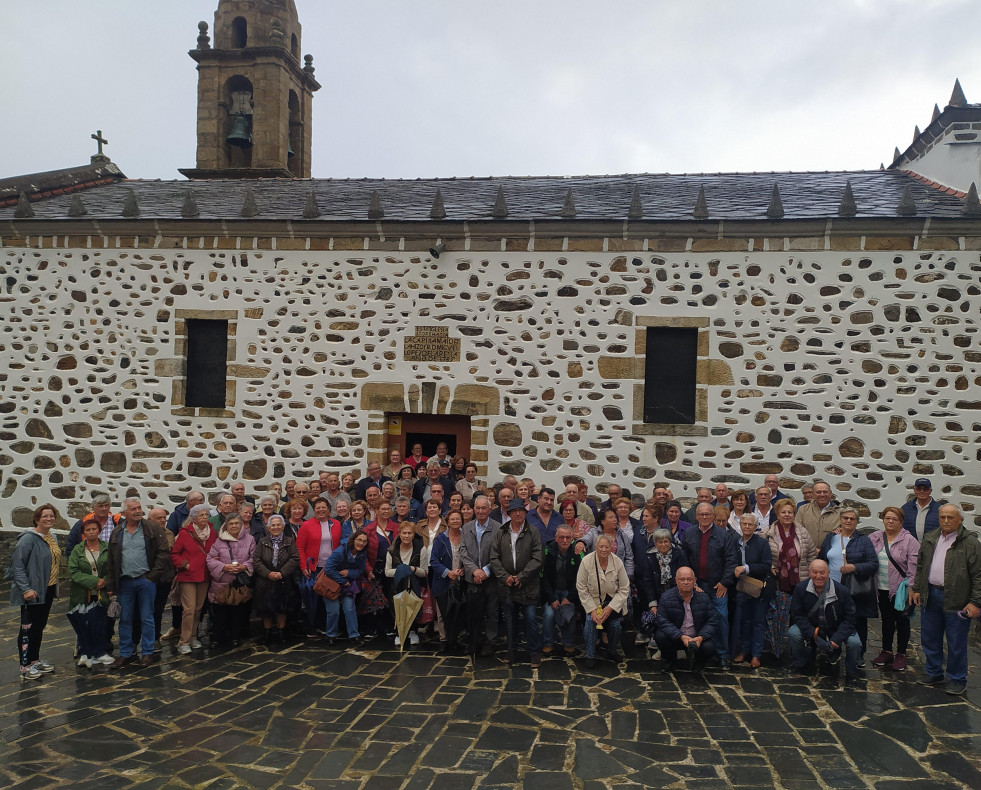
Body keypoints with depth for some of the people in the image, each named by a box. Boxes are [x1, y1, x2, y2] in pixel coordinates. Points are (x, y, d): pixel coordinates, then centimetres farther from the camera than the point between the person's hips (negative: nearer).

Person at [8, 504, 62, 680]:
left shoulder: (52, 538, 10)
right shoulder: (28, 539, -16)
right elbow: (18, 566, -19)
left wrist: (55, 587, 15)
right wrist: (26, 589, -24)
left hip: (48, 591, 8)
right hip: (32, 592, -8)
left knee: (39, 627, 17)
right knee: (28, 628, 0)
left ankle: (35, 661, 28)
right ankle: (25, 667, 6)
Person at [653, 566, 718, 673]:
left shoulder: (703, 597, -5)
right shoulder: (666, 597, -10)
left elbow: (713, 621, -5)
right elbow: (662, 621, -14)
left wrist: (701, 637, -23)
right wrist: (681, 636, -27)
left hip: (697, 638, 0)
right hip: (674, 637, 0)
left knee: (709, 647, -29)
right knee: (660, 636, -29)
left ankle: (698, 661, 10)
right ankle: (669, 660, 4)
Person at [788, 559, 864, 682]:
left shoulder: (841, 591, -17)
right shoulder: (801, 589, -13)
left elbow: (849, 619, -13)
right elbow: (797, 615, -11)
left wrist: (835, 641, -25)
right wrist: (814, 634, -27)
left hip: (836, 631, -1)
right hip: (812, 629, 1)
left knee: (854, 642, -28)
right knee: (793, 633, -26)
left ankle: (851, 671, 5)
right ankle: (800, 666, 1)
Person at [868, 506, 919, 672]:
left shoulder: (909, 540, -8)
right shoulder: (875, 538, 5)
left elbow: (913, 567, -11)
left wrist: (910, 588, -14)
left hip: (901, 589, -4)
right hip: (883, 588, 4)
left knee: (902, 621, 7)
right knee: (886, 620, 15)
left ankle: (901, 654, 19)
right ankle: (886, 651, 26)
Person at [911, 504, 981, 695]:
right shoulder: (930, 539, 10)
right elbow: (920, 566, 19)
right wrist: (917, 589, 14)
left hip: (956, 601, -6)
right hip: (931, 596, 6)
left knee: (956, 643, 4)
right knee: (930, 638, 14)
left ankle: (957, 679, 19)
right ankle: (933, 673, 29)